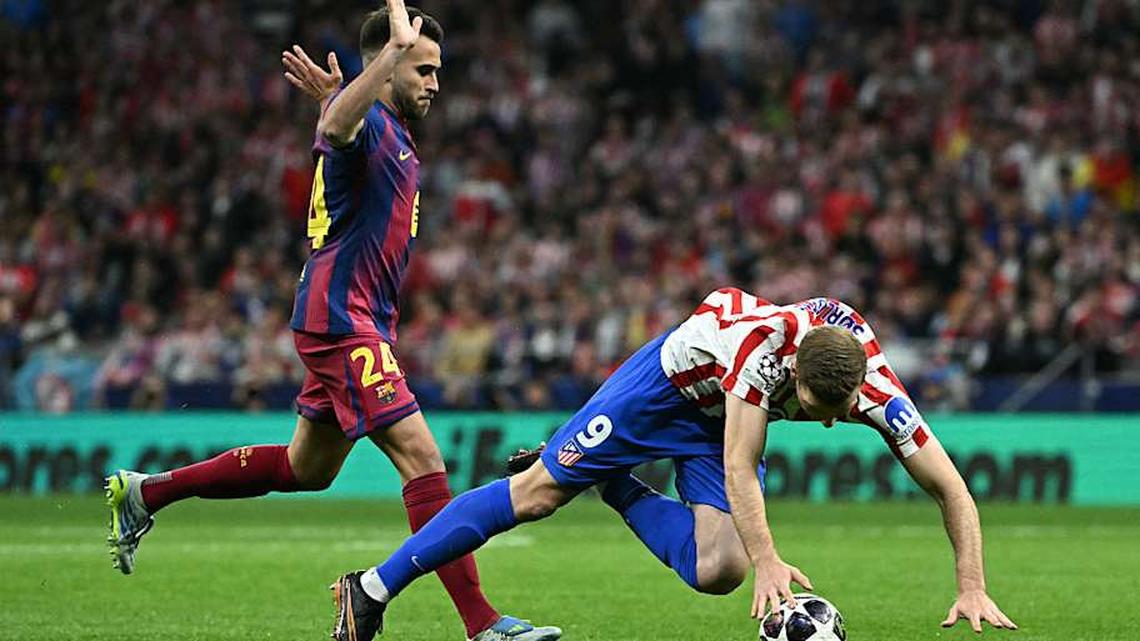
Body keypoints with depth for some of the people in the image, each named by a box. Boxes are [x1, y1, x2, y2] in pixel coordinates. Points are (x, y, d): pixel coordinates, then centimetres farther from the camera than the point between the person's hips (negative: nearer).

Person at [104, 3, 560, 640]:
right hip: (342, 319, -11)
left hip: (359, 321, 11)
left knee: (306, 468, 20)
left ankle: (144, 493, 31)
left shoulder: (393, 132, 17)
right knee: (422, 458, -16)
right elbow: (337, 126, -38)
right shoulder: (366, 120, -14)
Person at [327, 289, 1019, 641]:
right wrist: (770, 562, -52)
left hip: (722, 426, 4)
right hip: (672, 382, -4)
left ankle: (616, 489, 13)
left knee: (718, 571, -15)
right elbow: (737, 470, -42)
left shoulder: (877, 392, -31)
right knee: (538, 493, -4)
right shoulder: (764, 344, -42)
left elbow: (953, 491, -26)